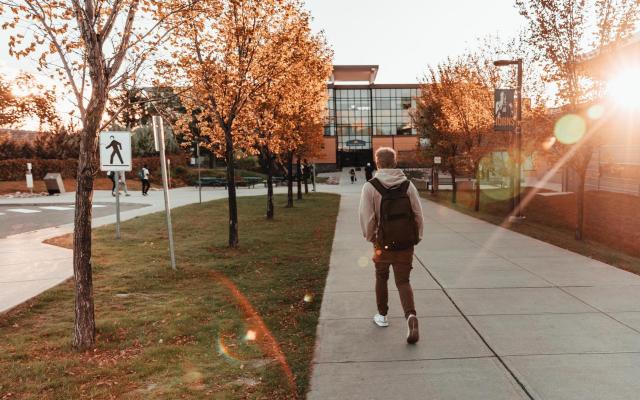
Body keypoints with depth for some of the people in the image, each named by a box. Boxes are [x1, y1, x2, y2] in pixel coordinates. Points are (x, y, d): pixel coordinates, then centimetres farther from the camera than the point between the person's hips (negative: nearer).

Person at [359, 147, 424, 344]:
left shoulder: (370, 186, -9)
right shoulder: (408, 185, 0)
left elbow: (366, 217, -12)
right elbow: (418, 213, -1)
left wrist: (370, 237, 3)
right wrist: (417, 237, 10)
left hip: (383, 243, -1)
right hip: (405, 243, 2)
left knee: (381, 277, 20)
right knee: (403, 281, 7)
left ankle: (382, 315, 32)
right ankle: (410, 315, -16)